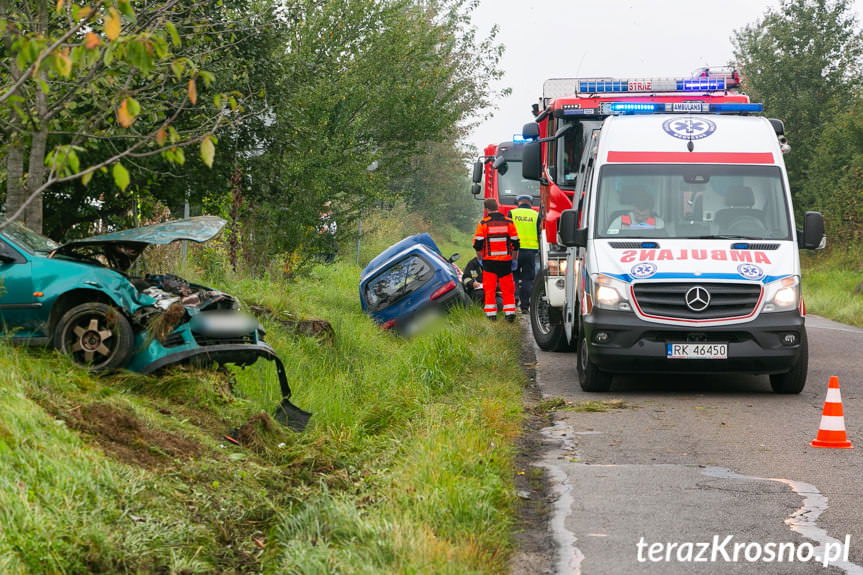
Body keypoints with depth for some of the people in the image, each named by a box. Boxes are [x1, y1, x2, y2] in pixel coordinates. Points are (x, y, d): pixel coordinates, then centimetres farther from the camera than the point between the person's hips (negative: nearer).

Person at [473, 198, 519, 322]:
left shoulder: (483, 223, -5)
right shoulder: (509, 222, 2)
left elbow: (478, 244, -4)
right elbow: (515, 243, 5)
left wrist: (480, 258, 10)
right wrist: (515, 260, 15)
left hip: (489, 261, -2)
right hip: (506, 261, 2)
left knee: (489, 289, 5)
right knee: (507, 288, 8)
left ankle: (491, 314, 4)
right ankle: (510, 312, 4)